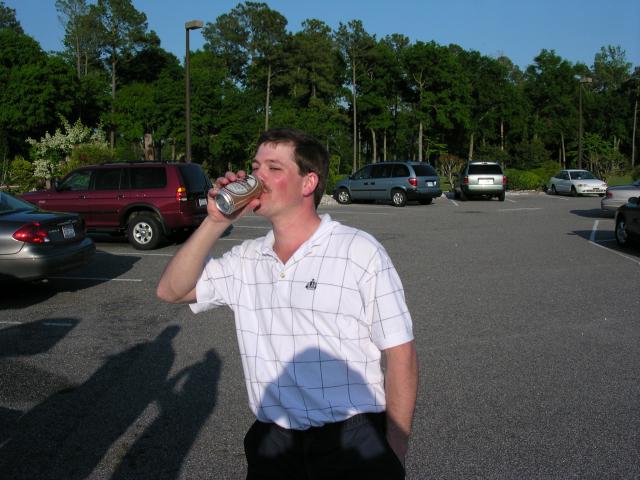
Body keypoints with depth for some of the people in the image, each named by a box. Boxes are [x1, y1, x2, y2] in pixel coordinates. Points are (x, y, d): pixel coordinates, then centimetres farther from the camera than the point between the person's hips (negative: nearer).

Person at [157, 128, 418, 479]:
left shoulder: (361, 252, -11)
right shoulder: (246, 260, 4)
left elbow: (399, 352, -10)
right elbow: (171, 290, 1)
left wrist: (395, 451, -9)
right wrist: (216, 222, -10)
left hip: (355, 441, -4)